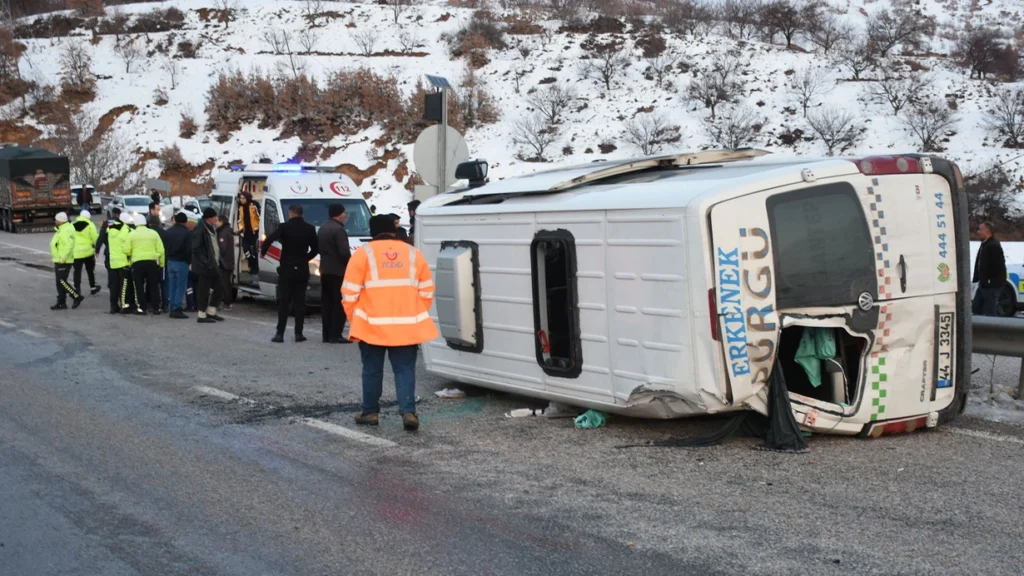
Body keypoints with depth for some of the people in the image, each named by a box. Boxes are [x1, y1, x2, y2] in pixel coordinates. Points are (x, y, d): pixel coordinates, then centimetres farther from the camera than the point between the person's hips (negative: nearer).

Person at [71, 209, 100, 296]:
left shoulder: (72, 225, 7)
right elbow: (95, 237, -8)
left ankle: (77, 289, -4)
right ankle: (93, 288, 23)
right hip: (88, 251, -1)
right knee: (90, 270, 14)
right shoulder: (90, 225, -4)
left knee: (77, 271, 3)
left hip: (76, 252, 1)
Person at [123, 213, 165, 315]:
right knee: (154, 286, 10)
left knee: (139, 286, 6)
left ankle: (141, 308, 3)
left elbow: (127, 251, -4)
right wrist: (161, 264, 8)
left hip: (137, 262, -2)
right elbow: (161, 250, 1)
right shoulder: (154, 233, 4)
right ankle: (156, 307, 9)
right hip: (152, 262, 2)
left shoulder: (132, 234, 0)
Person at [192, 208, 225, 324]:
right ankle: (202, 315, 7)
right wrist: (205, 262, -23)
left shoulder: (212, 227, 13)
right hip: (205, 266, -9)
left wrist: (218, 260, 13)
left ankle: (211, 312, 24)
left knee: (218, 288, 13)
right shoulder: (200, 229, -16)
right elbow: (196, 248, -20)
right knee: (204, 290, -2)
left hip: (213, 265, 9)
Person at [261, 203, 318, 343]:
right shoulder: (309, 228, 1)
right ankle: (298, 333, 5)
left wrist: (262, 252, -4)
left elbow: (270, 239, -20)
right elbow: (315, 249, 5)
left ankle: (280, 333, -3)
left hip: (286, 269, -2)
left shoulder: (285, 227, -8)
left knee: (284, 302, 2)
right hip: (302, 270, 2)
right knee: (300, 302, 7)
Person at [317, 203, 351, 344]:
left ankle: (327, 334, 12)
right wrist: (350, 265, -7)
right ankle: (335, 335, -9)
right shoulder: (338, 229, -16)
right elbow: (344, 252, -21)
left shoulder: (322, 228, 16)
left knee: (327, 304, 11)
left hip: (325, 270, 9)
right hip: (338, 271, -9)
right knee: (339, 304, -6)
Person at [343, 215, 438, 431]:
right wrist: (417, 316, 19)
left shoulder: (363, 253, 0)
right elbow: (427, 292, 10)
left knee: (372, 369, 12)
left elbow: (350, 293, -3)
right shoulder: (414, 254, 9)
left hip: (372, 325, -1)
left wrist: (354, 320, 9)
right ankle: (408, 411, -8)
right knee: (405, 369, 5)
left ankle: (370, 412, 20)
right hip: (407, 326, 2)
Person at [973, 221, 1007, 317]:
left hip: (992, 285, -11)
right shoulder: (984, 244, 15)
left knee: (990, 311, -6)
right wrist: (976, 278, 17)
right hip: (984, 284, 11)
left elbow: (998, 265, -23)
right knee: (976, 308, 15)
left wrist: (990, 281, -21)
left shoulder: (994, 246, -18)